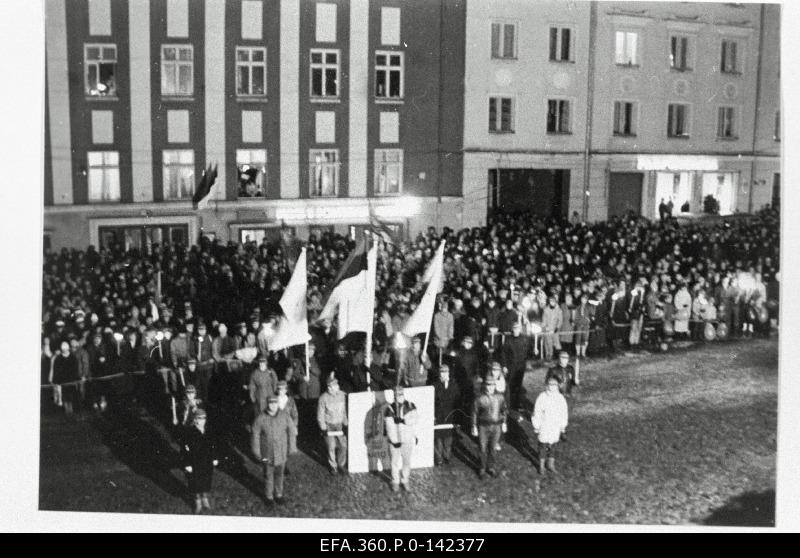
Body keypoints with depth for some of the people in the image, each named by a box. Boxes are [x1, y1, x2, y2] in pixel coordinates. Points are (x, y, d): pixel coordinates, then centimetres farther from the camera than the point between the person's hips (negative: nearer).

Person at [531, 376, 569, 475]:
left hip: (555, 427, 2)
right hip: (544, 427, -2)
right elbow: (536, 413, -7)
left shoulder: (560, 398, -6)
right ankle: (541, 465, 24)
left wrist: (563, 427, 9)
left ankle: (551, 464, 32)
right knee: (543, 445, 8)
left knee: (553, 445, 13)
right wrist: (536, 427, -4)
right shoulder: (542, 397, -15)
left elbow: (563, 413, 5)